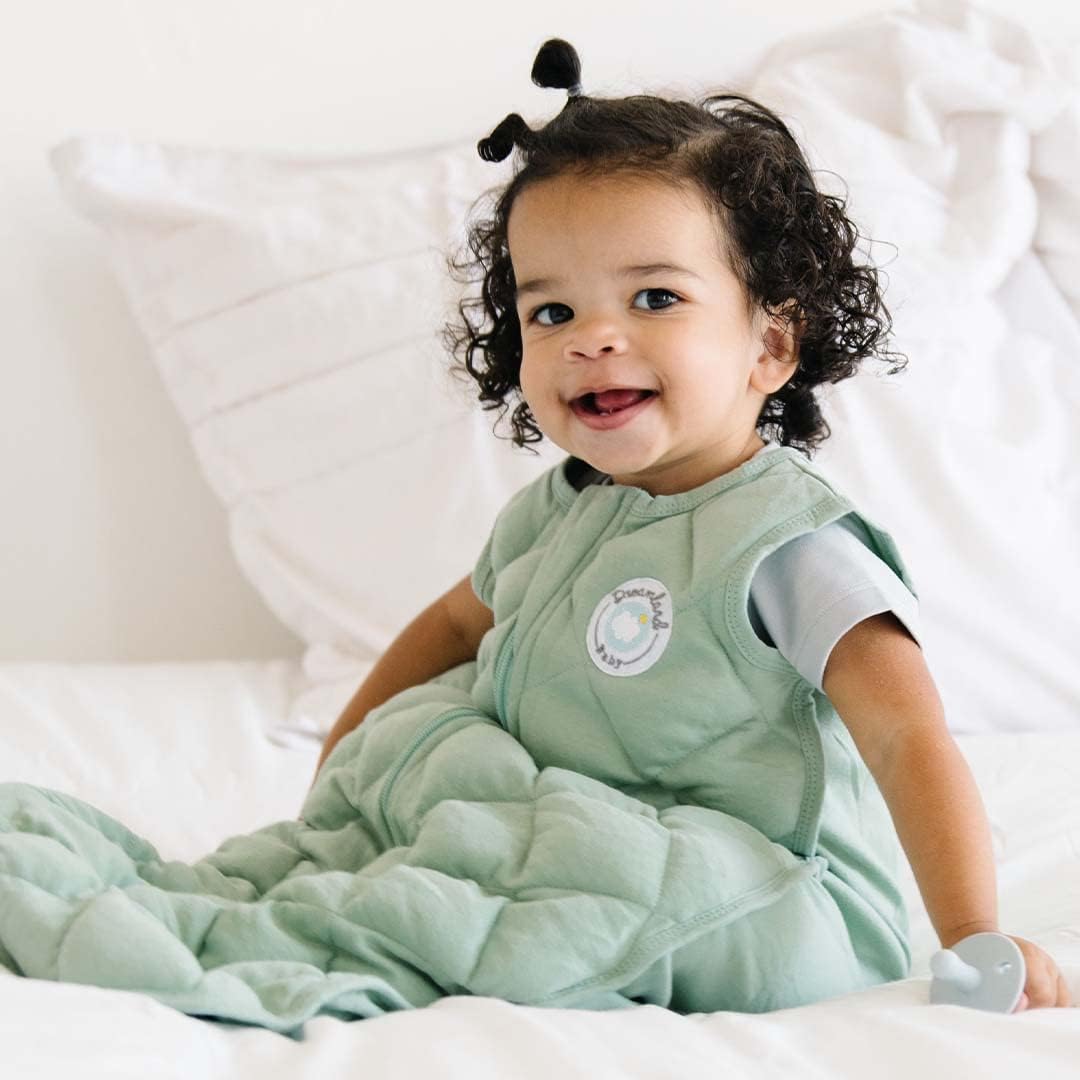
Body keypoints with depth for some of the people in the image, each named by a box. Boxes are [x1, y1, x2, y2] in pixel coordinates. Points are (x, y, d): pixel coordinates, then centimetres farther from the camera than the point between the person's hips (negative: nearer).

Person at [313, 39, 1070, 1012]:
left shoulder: (787, 549, -17)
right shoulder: (551, 514, 8)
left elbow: (909, 741, -26)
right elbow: (459, 623, 30)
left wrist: (974, 941, -38)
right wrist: (343, 763, 24)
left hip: (760, 924, -6)